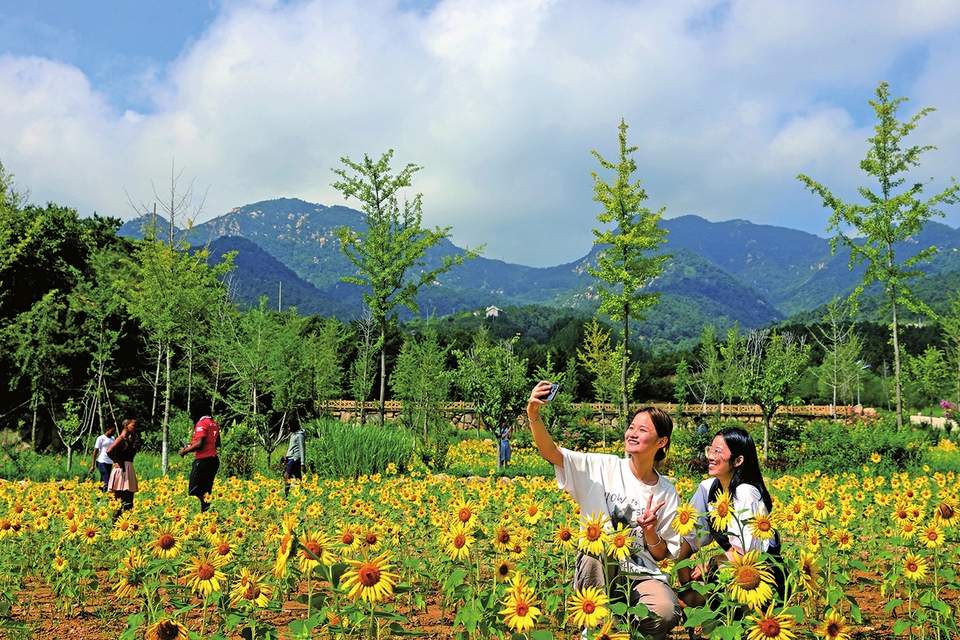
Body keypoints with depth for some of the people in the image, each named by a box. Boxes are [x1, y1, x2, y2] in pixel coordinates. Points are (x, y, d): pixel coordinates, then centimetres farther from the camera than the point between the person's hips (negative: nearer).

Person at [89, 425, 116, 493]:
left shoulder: (113, 439, 15)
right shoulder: (101, 438, -4)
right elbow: (95, 451, -5)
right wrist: (92, 465, -10)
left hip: (110, 463, 7)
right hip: (102, 462, -7)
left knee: (103, 481, 9)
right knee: (106, 482, -13)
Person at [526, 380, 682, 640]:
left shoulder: (667, 494, 3)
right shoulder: (603, 468, -2)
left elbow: (662, 555, 7)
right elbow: (550, 452, -14)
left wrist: (650, 533, -15)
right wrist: (534, 415, -31)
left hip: (643, 576, 1)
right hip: (597, 574, -1)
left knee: (666, 613, -32)